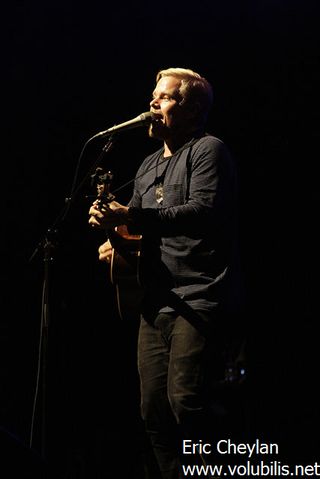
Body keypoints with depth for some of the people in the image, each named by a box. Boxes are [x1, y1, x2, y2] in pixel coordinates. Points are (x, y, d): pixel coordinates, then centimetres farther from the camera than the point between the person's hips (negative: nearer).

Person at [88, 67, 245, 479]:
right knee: (155, 411, 6)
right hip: (157, 303, 8)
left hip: (200, 299, -8)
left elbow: (204, 212, -19)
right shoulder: (149, 166, 23)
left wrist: (131, 217, -22)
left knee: (185, 399, -20)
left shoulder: (207, 150, -3)